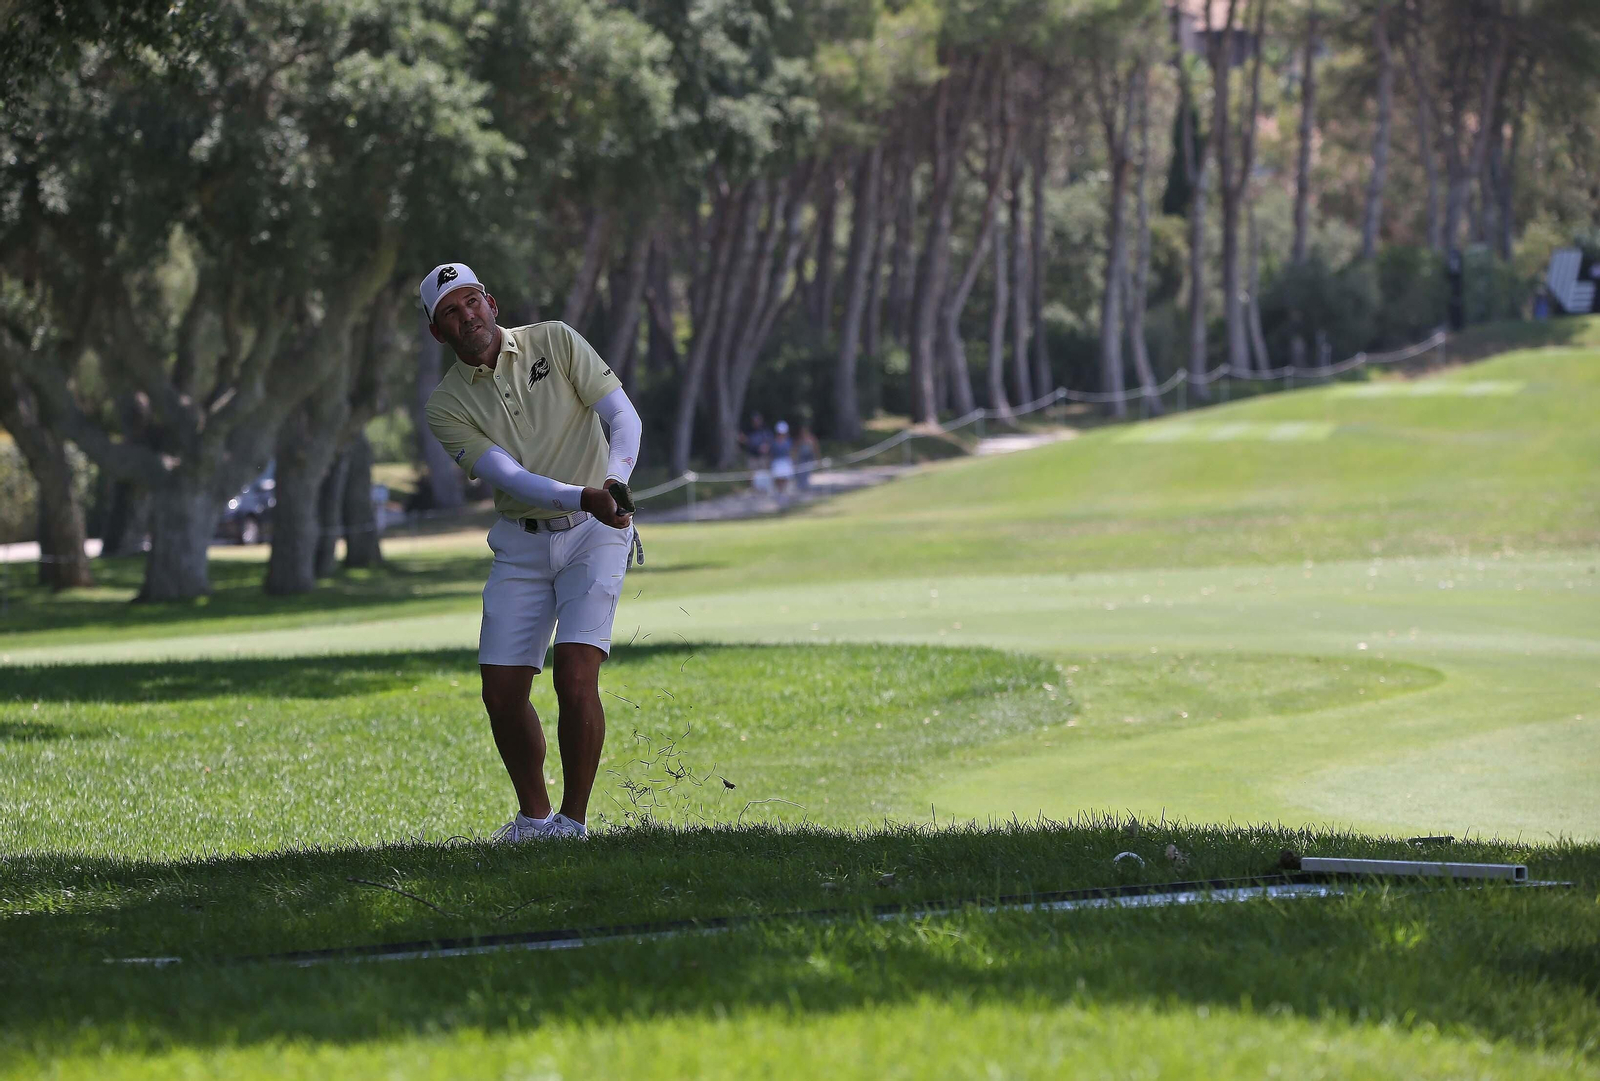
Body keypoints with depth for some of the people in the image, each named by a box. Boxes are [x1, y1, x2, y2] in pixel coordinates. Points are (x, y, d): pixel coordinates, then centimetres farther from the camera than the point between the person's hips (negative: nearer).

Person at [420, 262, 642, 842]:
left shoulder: (555, 342, -3)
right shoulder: (446, 404, -3)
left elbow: (624, 416, -8)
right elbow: (509, 477, -15)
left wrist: (615, 483, -28)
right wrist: (583, 497, -33)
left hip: (593, 534, -3)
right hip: (520, 546, 3)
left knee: (575, 676, -18)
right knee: (501, 691, -1)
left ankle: (574, 821, -8)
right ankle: (533, 816, 20)